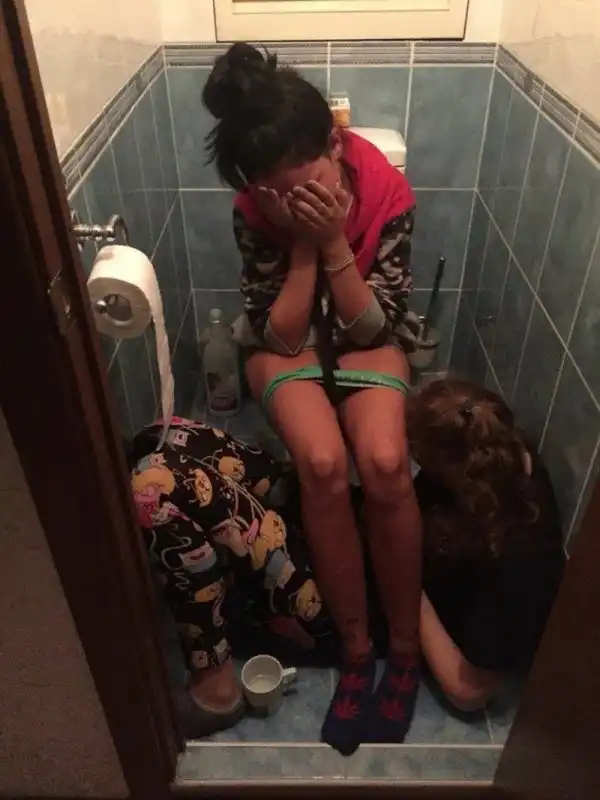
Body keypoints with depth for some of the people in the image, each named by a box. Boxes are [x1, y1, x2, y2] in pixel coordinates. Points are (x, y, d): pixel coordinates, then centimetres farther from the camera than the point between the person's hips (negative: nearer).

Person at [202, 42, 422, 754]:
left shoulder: (387, 193, -19)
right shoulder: (255, 210, -19)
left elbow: (373, 329, -16)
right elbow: (280, 334, -18)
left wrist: (335, 241, -28)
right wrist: (304, 243, -28)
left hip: (363, 340, 1)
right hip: (288, 343, 0)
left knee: (384, 461, -30)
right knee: (323, 463, -31)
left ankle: (405, 644, -6)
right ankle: (357, 648, -9)